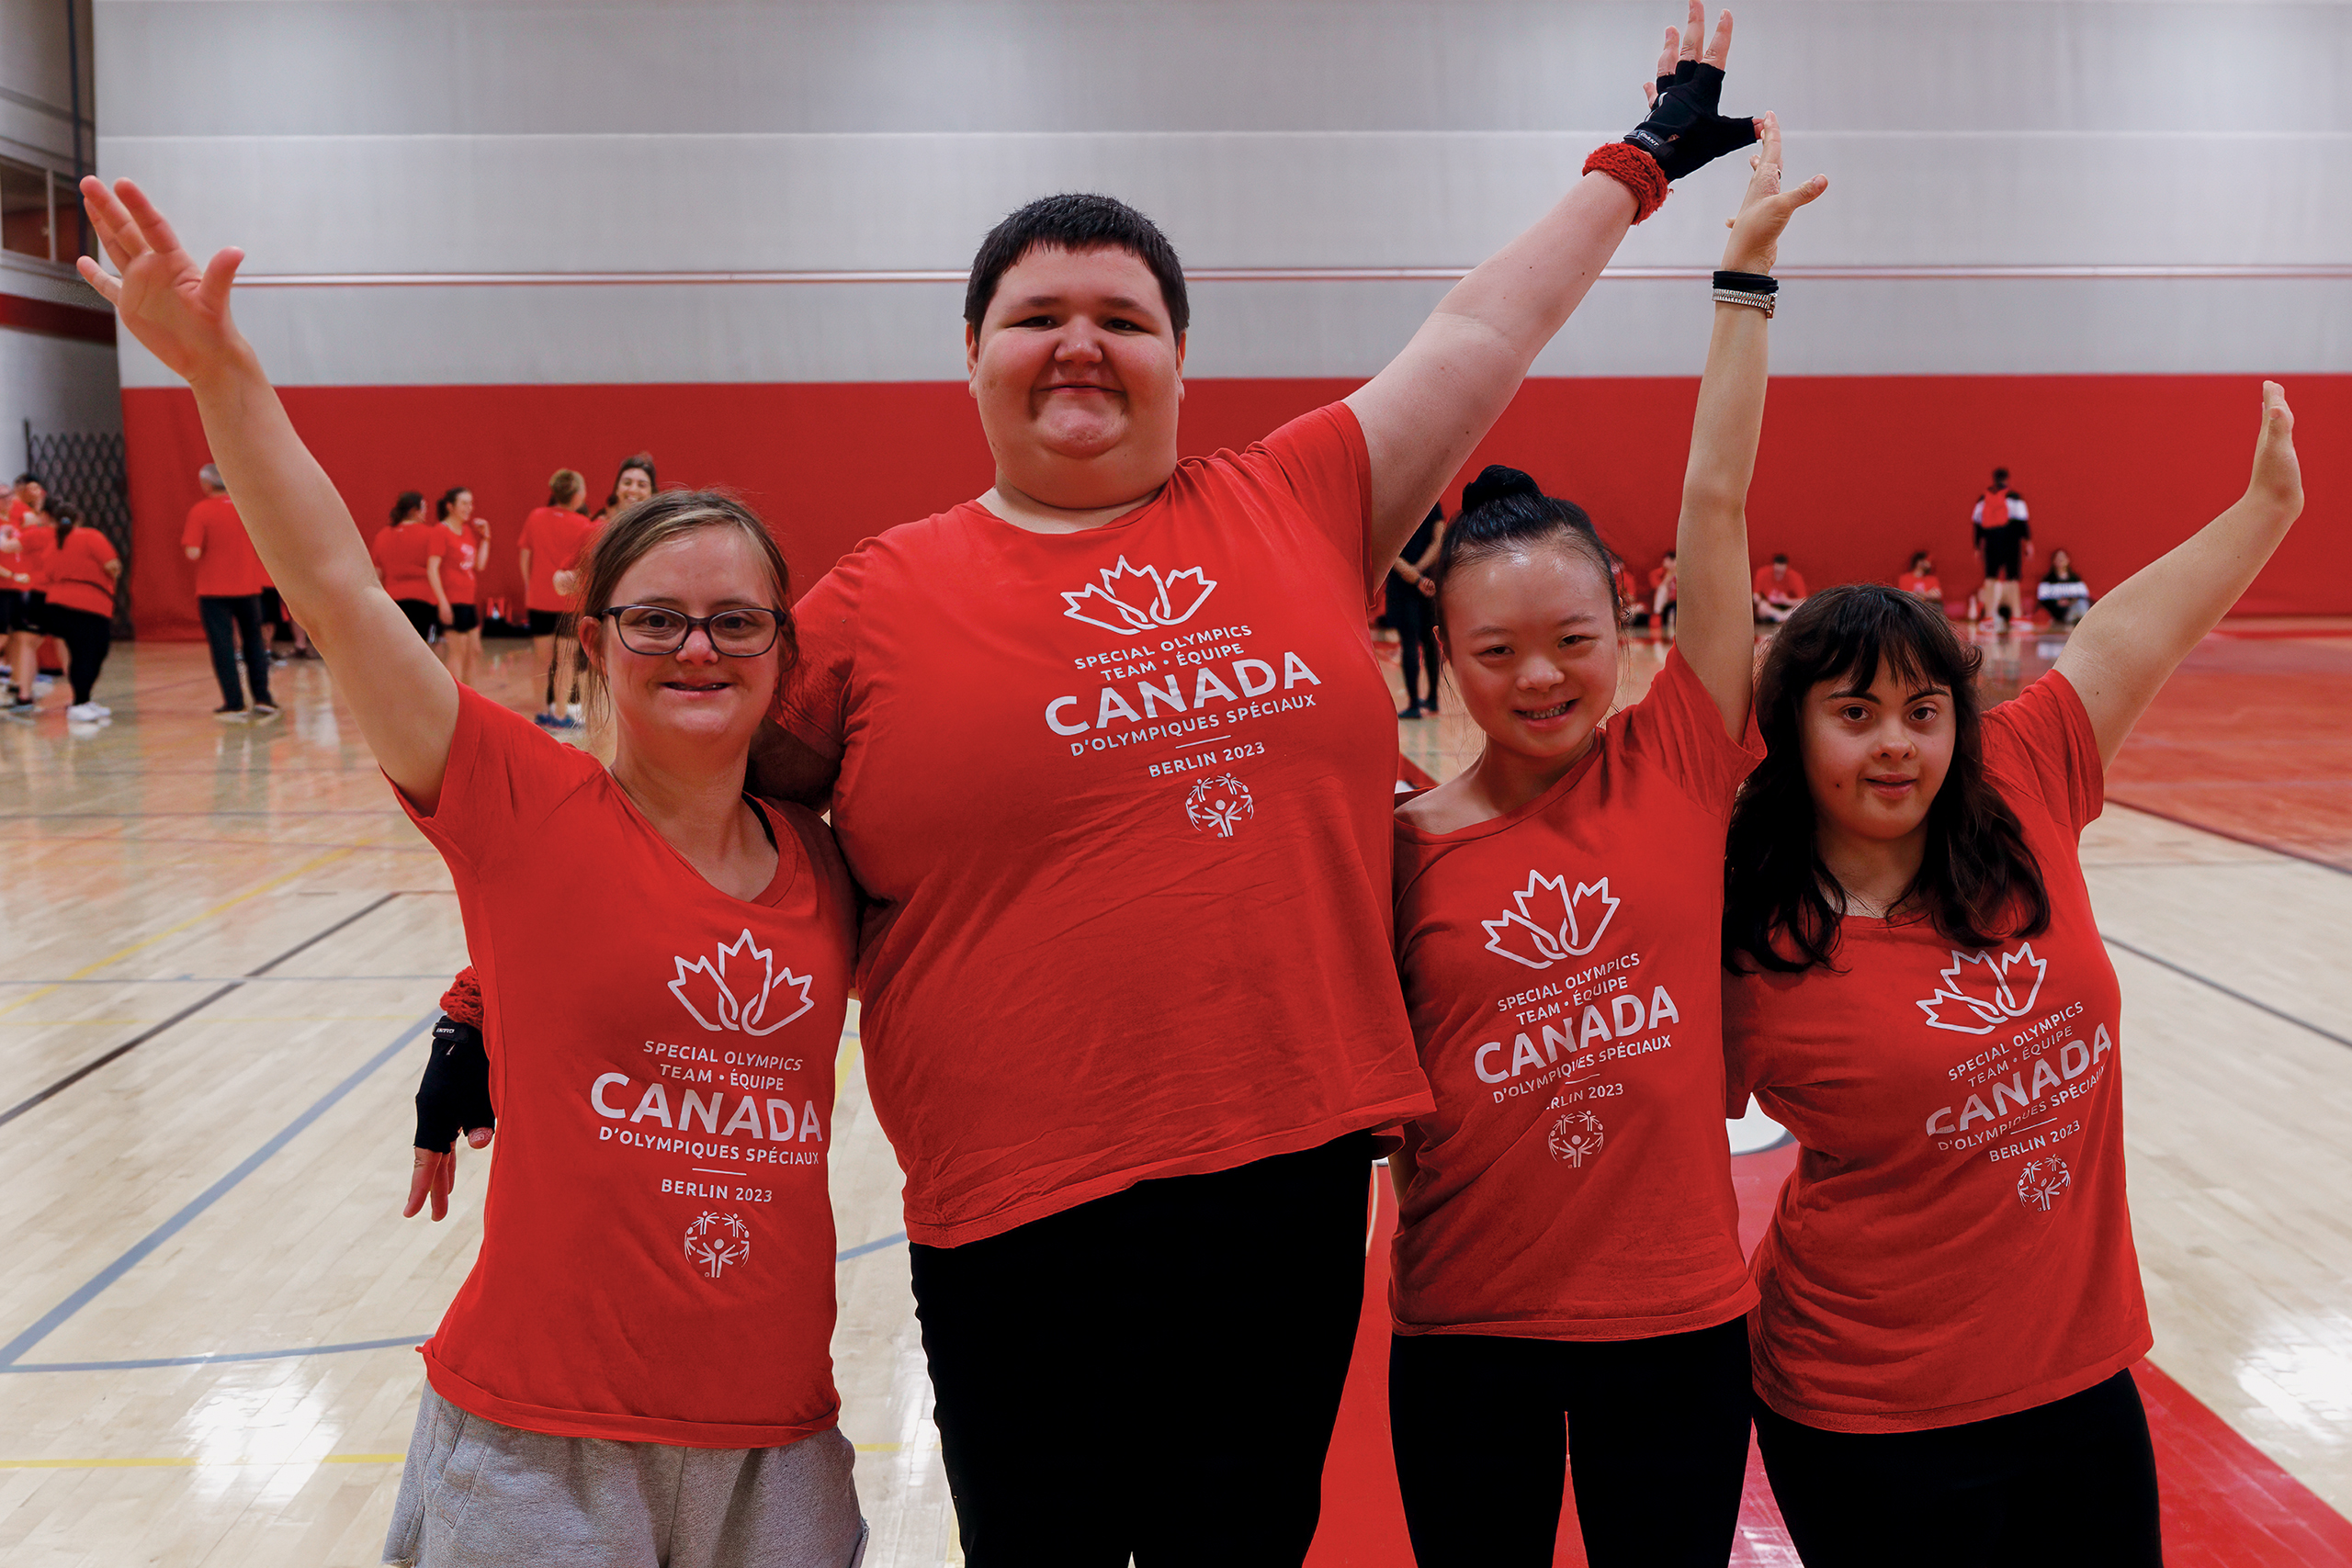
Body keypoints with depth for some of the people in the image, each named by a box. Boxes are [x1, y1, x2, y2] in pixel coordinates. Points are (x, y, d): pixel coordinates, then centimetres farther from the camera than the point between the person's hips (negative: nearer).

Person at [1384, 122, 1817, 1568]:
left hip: (1679, 1310, 1)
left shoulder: (1678, 766, -5)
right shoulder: (1406, 846, -6)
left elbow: (1716, 505, -7)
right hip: (1468, 1325, 0)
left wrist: (1748, 267, -6)